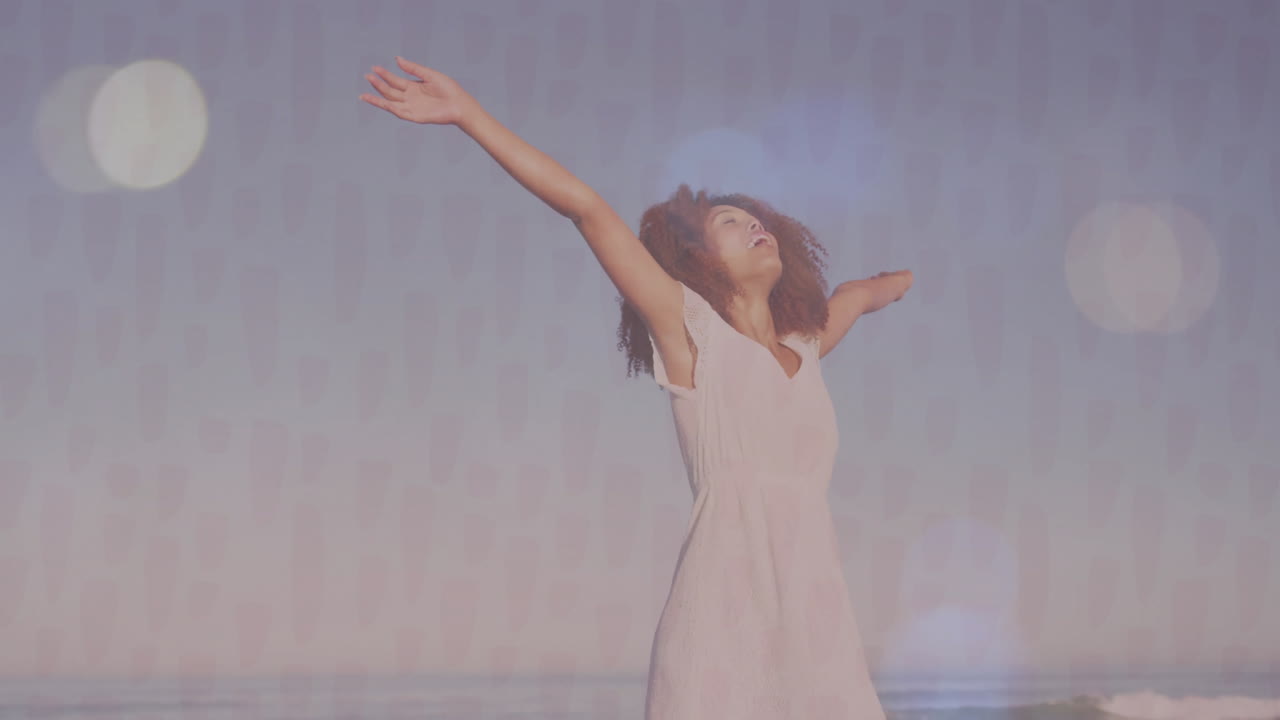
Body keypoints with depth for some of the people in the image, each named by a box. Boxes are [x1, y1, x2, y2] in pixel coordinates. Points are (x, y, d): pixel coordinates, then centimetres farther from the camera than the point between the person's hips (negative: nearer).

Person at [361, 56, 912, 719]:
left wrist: (896, 282, 66)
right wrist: (466, 111, -3)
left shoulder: (804, 347, 20)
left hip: (819, 618, 5)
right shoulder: (690, 331, 7)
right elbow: (588, 209, 1)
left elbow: (862, 293, 43)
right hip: (722, 614, -5)